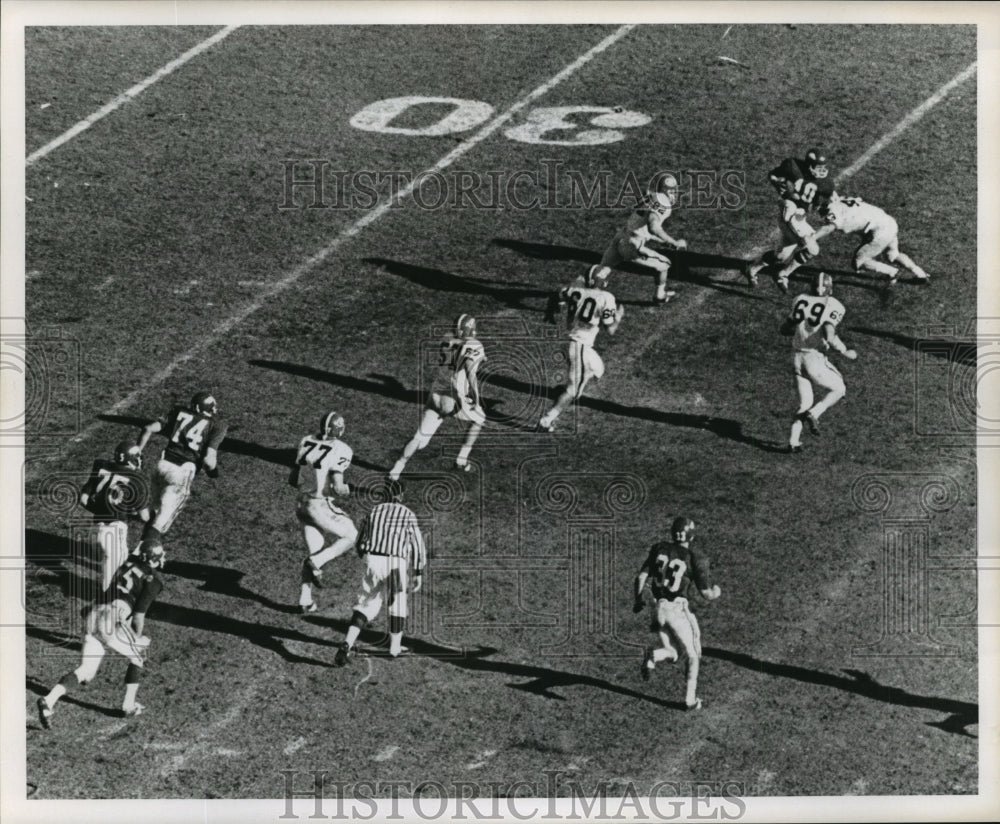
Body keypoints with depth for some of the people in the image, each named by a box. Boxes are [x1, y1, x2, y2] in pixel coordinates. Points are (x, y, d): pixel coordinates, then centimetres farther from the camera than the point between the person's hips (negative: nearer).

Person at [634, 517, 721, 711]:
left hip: (660, 608, 4)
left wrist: (638, 600, 19)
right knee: (693, 656, 16)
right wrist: (716, 592, 17)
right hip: (678, 609, -4)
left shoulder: (659, 549, 2)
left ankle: (653, 656, -14)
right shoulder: (695, 558, -9)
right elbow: (706, 594, -7)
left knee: (672, 653, 20)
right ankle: (691, 698, 9)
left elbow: (641, 577, 3)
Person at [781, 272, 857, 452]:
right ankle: (814, 414, -3)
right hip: (816, 358, -5)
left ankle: (793, 441, 5)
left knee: (804, 403, 16)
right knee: (838, 389, 18)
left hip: (798, 357, 5)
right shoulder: (833, 306, -11)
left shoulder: (800, 301, 6)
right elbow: (829, 338, -22)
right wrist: (846, 353, -7)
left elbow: (784, 329, 12)